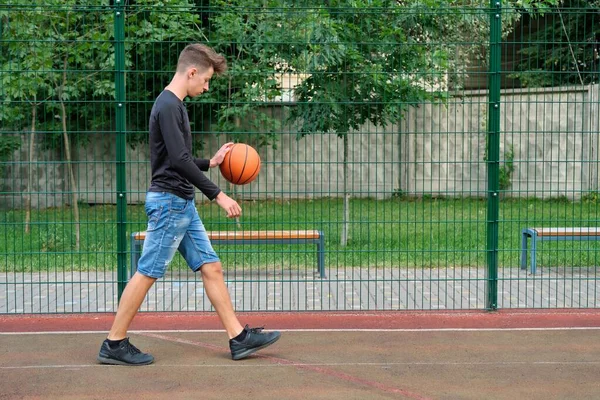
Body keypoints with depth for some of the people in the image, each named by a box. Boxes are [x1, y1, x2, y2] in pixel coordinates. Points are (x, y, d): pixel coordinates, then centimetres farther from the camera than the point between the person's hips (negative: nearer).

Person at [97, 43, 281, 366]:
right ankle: (114, 345, 6)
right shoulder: (168, 105, -14)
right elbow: (179, 160, -22)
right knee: (147, 273, -3)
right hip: (168, 202, -10)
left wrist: (211, 162, 16)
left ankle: (239, 338, 11)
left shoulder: (174, 105, 16)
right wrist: (218, 195, -20)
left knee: (211, 267, 8)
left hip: (182, 204, 10)